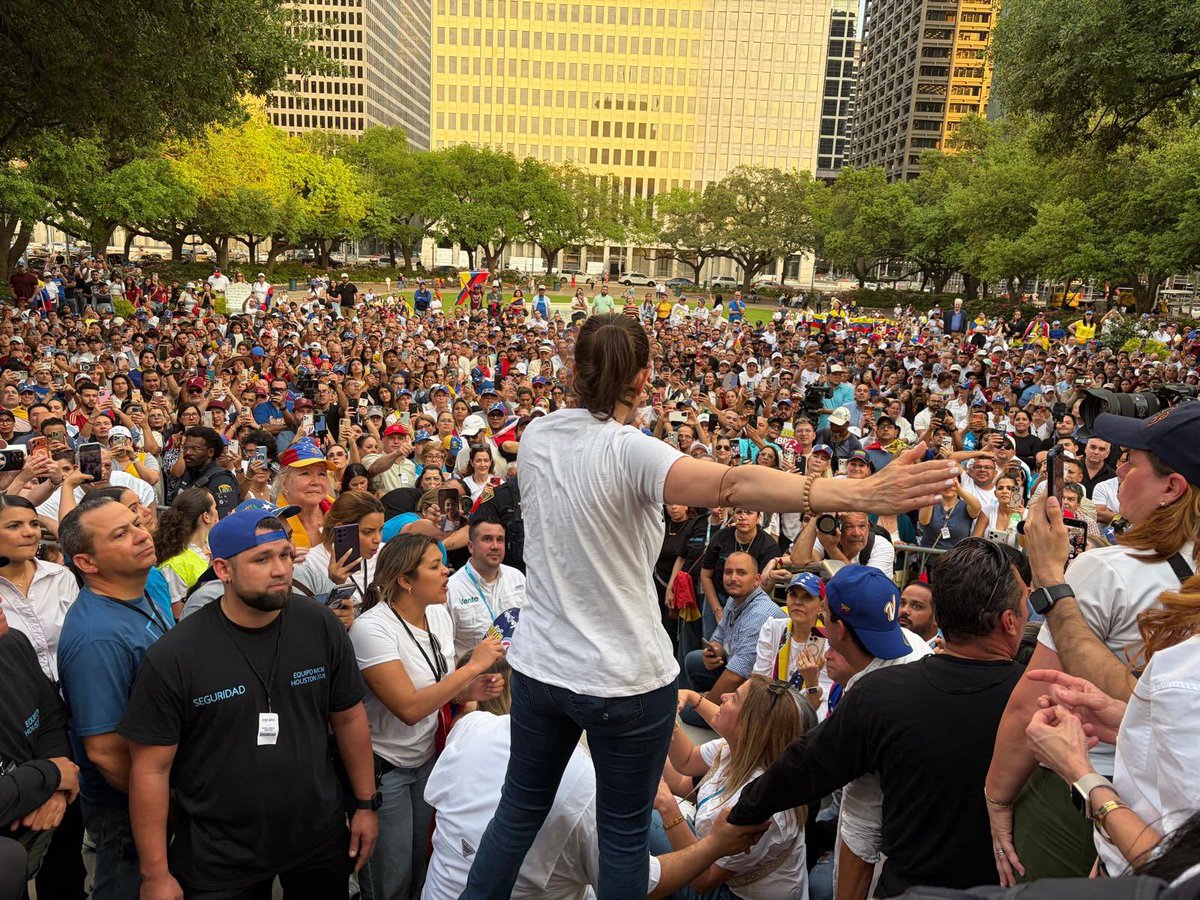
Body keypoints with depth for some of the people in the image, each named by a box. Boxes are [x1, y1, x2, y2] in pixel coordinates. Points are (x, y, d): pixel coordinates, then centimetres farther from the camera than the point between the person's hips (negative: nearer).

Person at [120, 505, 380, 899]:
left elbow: (348, 717, 2)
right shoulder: (173, 657, -17)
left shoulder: (321, 626, -9)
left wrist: (366, 803, 5)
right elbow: (152, 768, -11)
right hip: (219, 860, -2)